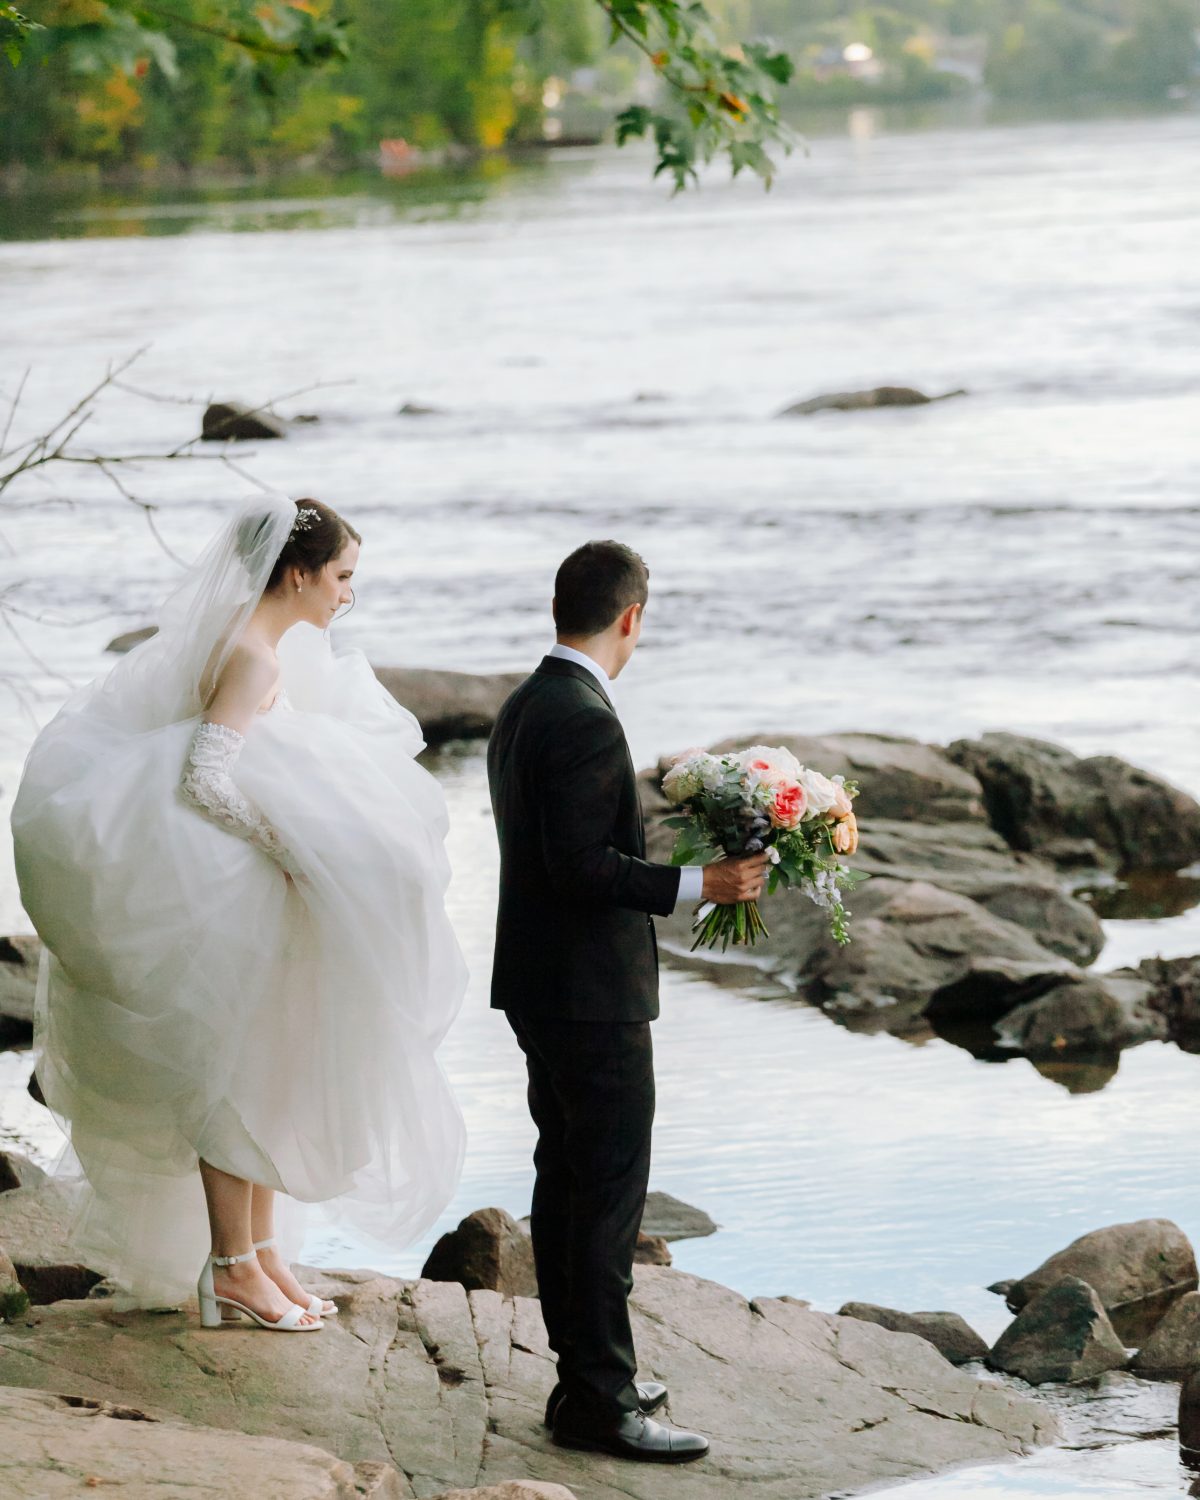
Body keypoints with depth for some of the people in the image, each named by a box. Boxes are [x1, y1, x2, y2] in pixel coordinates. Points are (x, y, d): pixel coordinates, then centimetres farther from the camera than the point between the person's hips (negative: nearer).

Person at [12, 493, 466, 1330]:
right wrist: (281, 843, -21)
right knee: (232, 1080, -2)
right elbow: (207, 775, -29)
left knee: (272, 1077, 15)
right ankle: (233, 1269, 6)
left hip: (264, 908, 10)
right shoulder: (255, 656, -20)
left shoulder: (270, 646, 10)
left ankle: (261, 1250, 23)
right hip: (233, 905, -10)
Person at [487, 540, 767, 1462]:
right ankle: (600, 1401, -4)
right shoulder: (586, 723, -20)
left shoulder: (525, 709, 11)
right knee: (610, 1191, -6)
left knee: (566, 1180, 15)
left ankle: (587, 1376, 23)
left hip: (544, 987, 10)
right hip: (594, 995, -10)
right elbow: (582, 867, -25)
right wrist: (699, 885, -23)